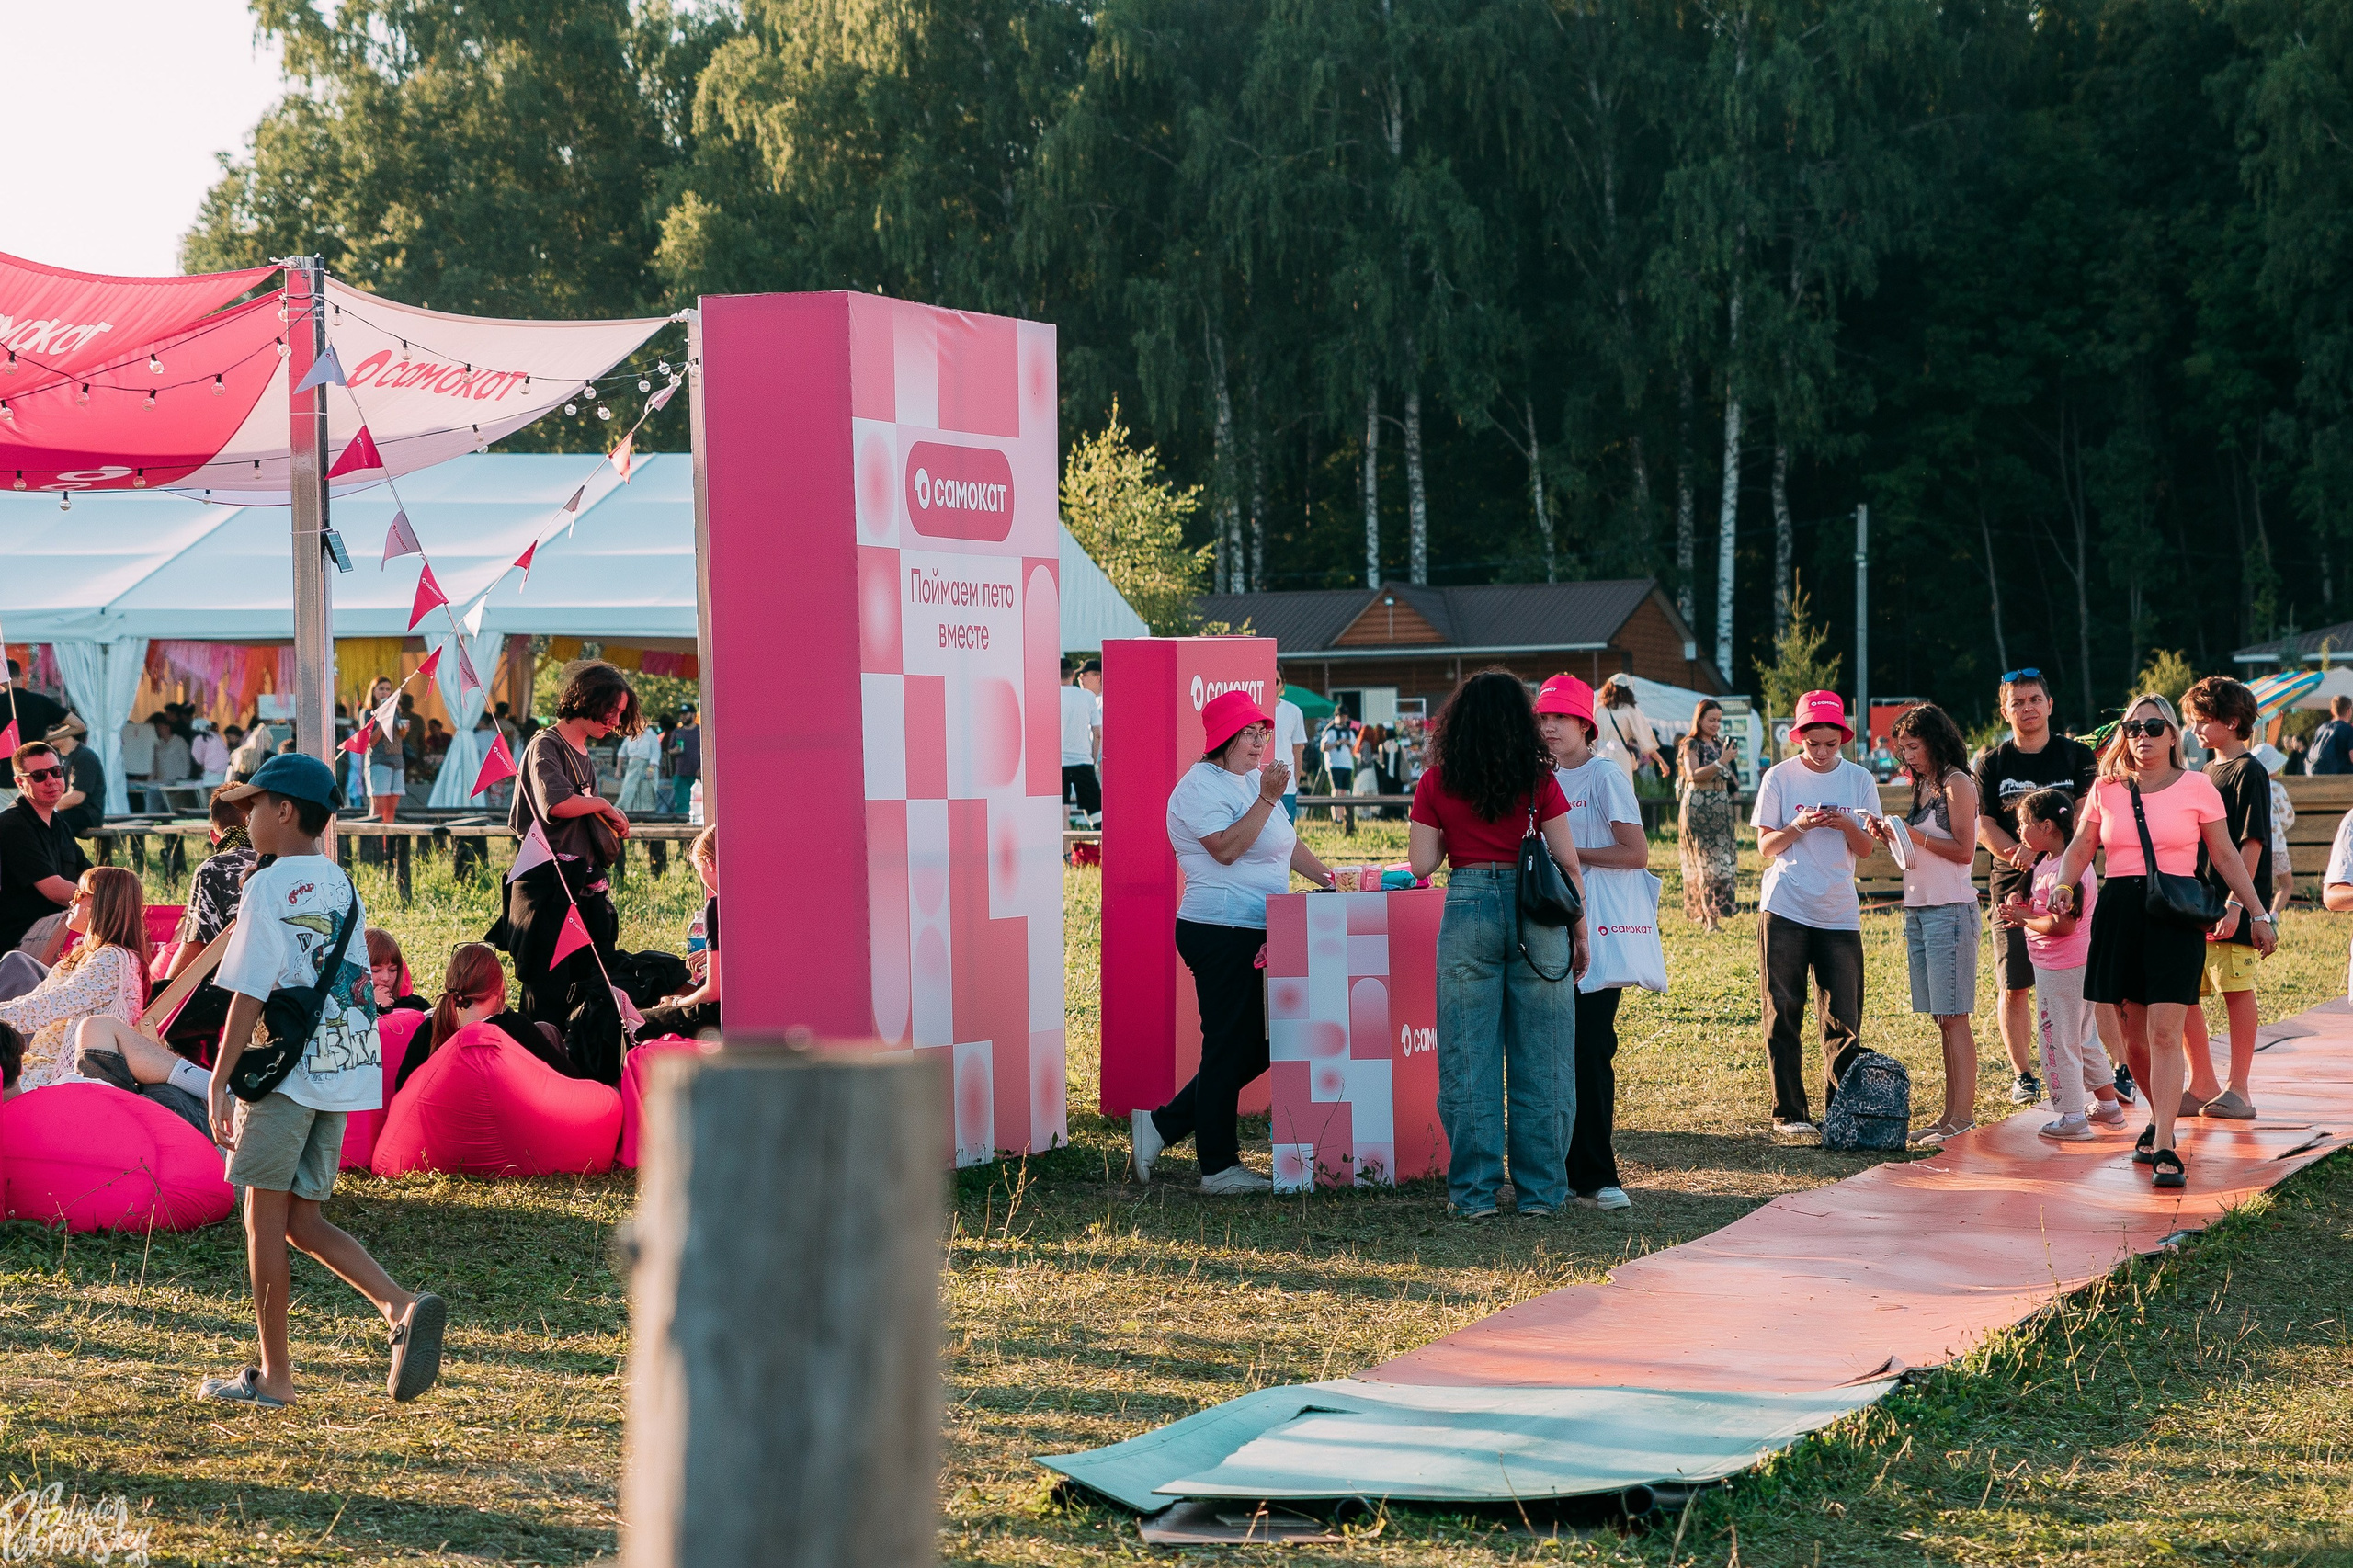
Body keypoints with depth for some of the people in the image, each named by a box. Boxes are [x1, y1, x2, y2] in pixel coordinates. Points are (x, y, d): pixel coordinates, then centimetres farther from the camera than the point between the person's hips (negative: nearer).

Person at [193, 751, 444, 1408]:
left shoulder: (269, 886, -9)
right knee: (302, 1221, 13)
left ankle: (274, 1376, 6)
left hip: (288, 1074, -7)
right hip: (346, 1073, 7)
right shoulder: (342, 885, 14)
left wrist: (218, 1082, -13)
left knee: (265, 1221, 3)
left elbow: (249, 994, -14)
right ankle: (402, 1306, -6)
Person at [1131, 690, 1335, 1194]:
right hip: (1220, 932, -10)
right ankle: (1219, 1167, 5)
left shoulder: (1253, 780, 19)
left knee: (1258, 1047, 10)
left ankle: (1163, 1124, 18)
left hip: (1255, 934, 10)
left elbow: (1286, 843, 27)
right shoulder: (1201, 786, -11)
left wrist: (1330, 879, 18)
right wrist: (1267, 799, -22)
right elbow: (1225, 848, -23)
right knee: (1228, 1048, -4)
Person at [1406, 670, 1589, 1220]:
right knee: (1540, 1058, 7)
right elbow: (1568, 864, 0)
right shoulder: (1539, 780, 0)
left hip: (1468, 911, 0)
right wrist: (1579, 930, 9)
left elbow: (1421, 865, -1)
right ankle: (1540, 1190, 10)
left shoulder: (1437, 783, 1)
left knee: (1470, 1057, 6)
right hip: (1536, 915, 0)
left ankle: (1475, 1192, 7)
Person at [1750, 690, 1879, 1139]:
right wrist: (1799, 826, -16)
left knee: (1844, 1017, 0)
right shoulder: (1779, 778, 2)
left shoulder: (1859, 779, 7)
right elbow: (1765, 846, 2)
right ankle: (1789, 1112, 5)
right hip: (1785, 911, -2)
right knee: (1784, 1013, -1)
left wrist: (1847, 825, -14)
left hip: (1839, 912, 2)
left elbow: (1867, 849, 6)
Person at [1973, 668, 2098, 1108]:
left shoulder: (2077, 755, 6)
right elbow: (1984, 826, 2)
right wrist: (2021, 857, -16)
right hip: (2013, 885, 1)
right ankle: (2022, 1075, 10)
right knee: (2014, 985, 0)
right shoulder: (1992, 762, 8)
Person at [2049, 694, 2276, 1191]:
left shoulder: (2196, 787, 3)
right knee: (2131, 1035, 7)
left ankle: (2164, 1149, -14)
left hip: (2175, 913, -3)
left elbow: (2226, 856, 8)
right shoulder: (2106, 789, 9)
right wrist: (2064, 884, -11)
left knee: (2164, 1034, -12)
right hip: (2118, 912, 3)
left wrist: (2259, 914, 6)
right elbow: (2080, 848, 10)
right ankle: (2160, 1119, 30)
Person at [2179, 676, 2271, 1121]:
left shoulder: (2248, 772, -8)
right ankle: (2202, 1086, 16)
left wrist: (2235, 905, -20)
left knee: (2237, 991, -2)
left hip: (2232, 906, -8)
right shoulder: (2207, 773, 17)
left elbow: (2251, 843, -14)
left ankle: (2239, 1090, 4)